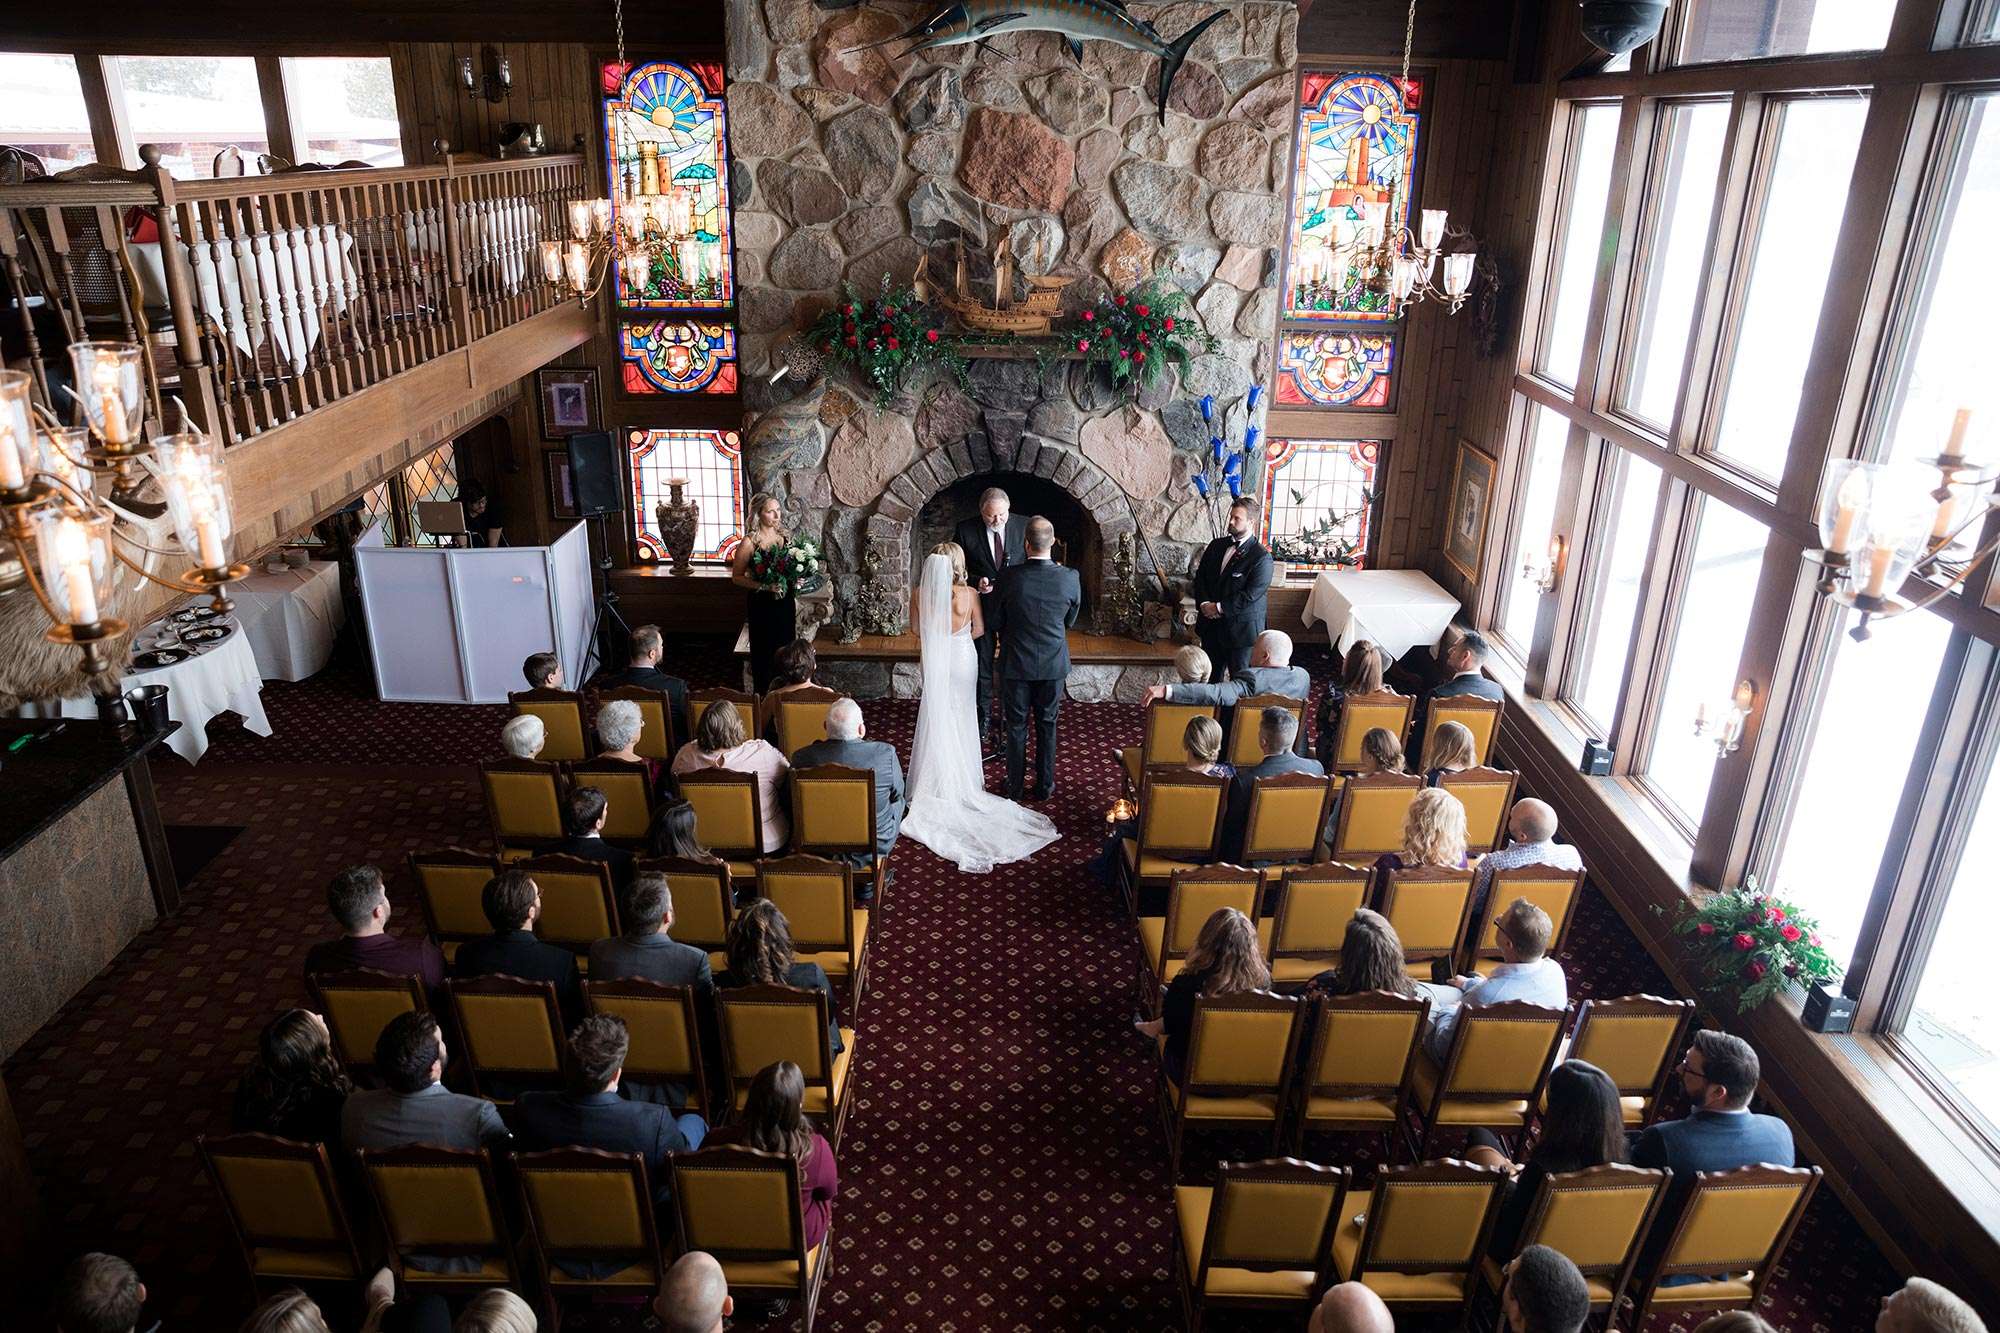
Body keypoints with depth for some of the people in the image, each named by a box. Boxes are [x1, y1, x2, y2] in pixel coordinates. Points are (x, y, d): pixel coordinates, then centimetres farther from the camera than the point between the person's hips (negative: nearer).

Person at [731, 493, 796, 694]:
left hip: (786, 602, 5)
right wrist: (763, 585, -21)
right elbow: (736, 577, -9)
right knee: (765, 654, 2)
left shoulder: (785, 536, 4)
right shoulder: (749, 543, -12)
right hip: (762, 604, -5)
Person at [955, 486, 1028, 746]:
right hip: (981, 608, -1)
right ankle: (983, 722, 23)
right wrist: (976, 582, -20)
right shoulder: (965, 530, -10)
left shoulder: (1023, 526, -8)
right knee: (981, 667, 9)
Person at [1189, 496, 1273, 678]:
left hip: (1240, 629, -5)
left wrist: (1219, 608, -17)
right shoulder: (1216, 545, 7)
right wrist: (1204, 604, -8)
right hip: (1211, 625, 6)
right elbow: (1200, 578, 8)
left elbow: (1250, 595, -19)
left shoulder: (1261, 557, -13)